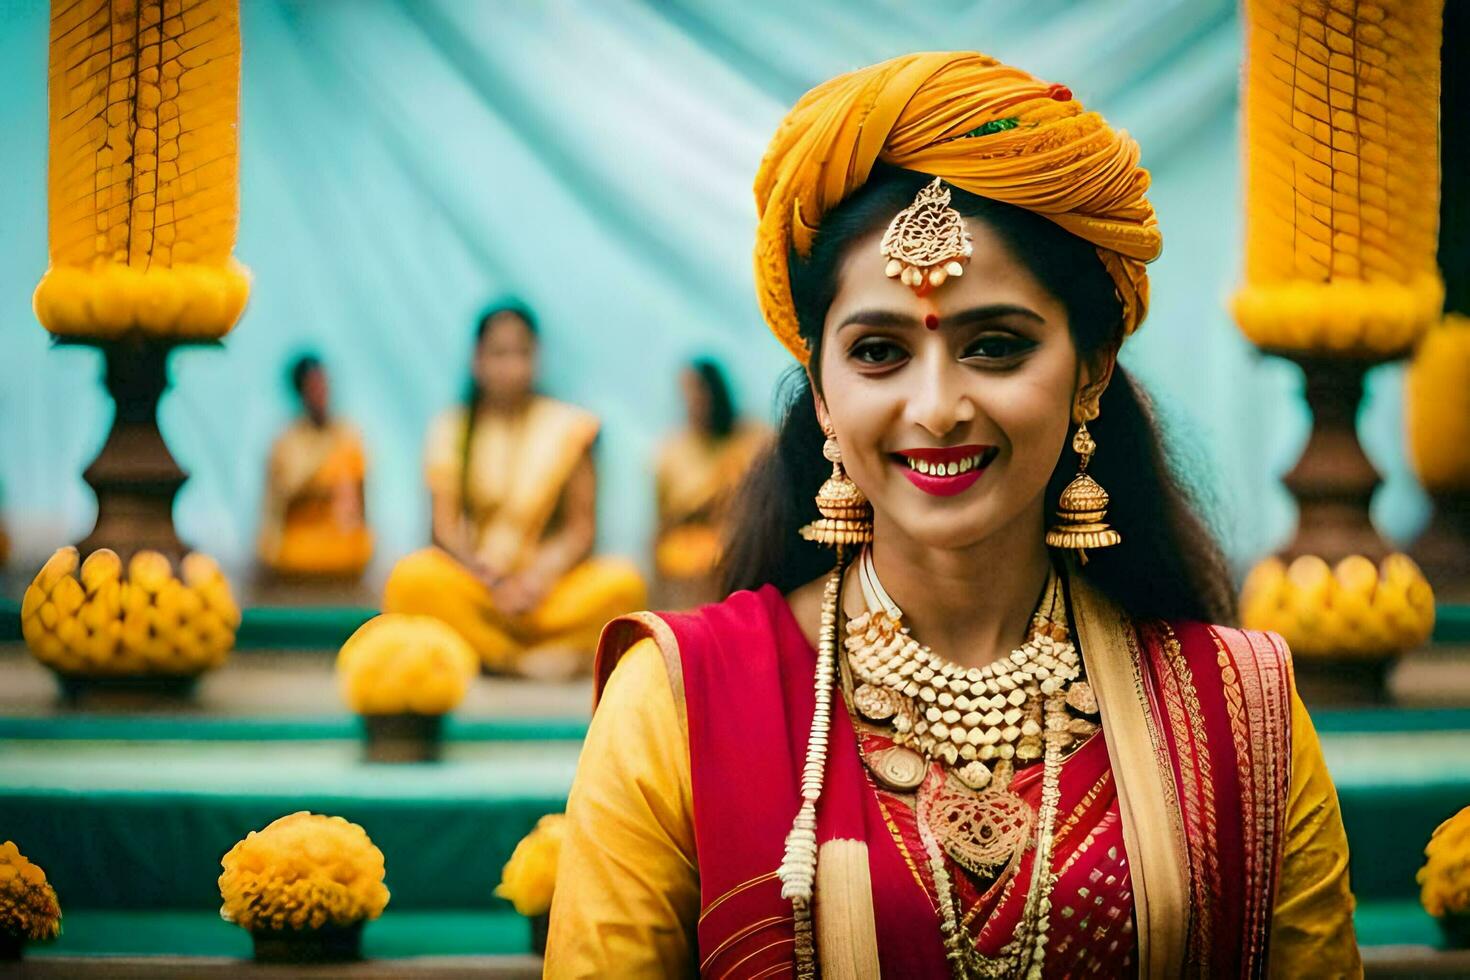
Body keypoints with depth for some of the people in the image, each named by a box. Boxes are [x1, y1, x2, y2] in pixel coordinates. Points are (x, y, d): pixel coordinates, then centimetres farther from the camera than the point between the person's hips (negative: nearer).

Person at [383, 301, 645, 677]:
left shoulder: (568, 425, 6)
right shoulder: (452, 430, 5)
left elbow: (582, 526, 2)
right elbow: (445, 527, -4)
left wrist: (542, 576, -18)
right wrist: (495, 582, -21)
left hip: (550, 586, 0)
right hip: (475, 583, 0)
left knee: (623, 581, -30)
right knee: (411, 578, -34)